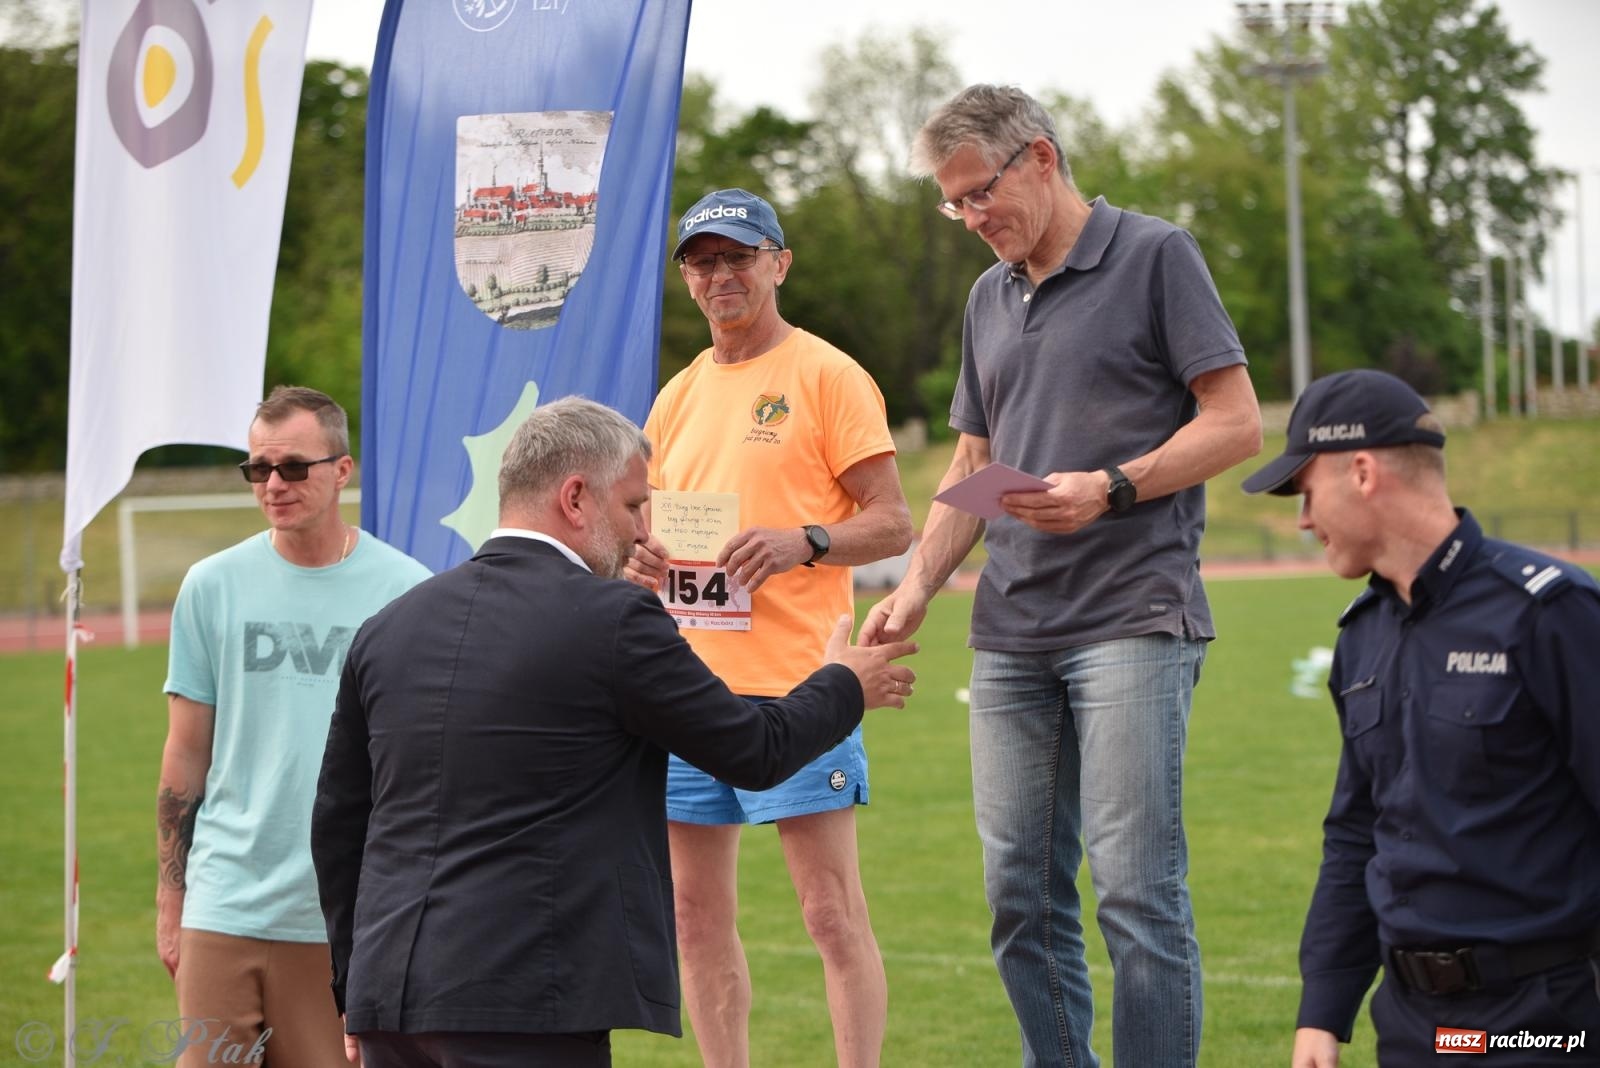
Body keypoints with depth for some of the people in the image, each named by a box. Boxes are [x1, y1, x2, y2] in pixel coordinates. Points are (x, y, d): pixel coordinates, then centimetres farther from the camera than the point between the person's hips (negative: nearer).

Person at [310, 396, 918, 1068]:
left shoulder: (390, 627, 11)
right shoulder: (614, 621, -7)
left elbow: (336, 824, 16)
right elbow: (755, 751, 2)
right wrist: (844, 686, 22)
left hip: (388, 988, 7)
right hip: (525, 1006, -6)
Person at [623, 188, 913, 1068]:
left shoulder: (827, 376, 0)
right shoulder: (678, 396, 18)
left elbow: (891, 523, -3)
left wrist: (804, 543, -20)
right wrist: (642, 557, 2)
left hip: (793, 685, -6)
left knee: (832, 912, -6)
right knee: (698, 918, 7)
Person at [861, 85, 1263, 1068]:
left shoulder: (1155, 257, 0)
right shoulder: (990, 298, 19)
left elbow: (1236, 423, -5)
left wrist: (1110, 488, -16)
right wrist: (918, 585, 7)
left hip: (1133, 617, -7)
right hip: (1012, 629, 7)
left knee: (1136, 885, -10)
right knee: (1021, 892, 6)